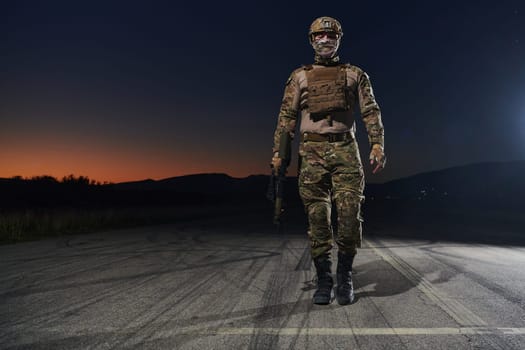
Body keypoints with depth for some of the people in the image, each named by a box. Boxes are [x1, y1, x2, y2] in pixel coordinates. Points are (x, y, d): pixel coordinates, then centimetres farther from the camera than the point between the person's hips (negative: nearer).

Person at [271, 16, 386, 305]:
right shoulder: (300, 76, 15)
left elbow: (371, 112, 7)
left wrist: (377, 144, -8)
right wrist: (278, 152, 0)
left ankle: (344, 274, 10)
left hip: (345, 150, 0)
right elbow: (286, 116, 10)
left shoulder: (355, 74, 15)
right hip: (312, 151, 1)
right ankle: (324, 279, 11)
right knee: (317, 217, 0)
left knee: (350, 213, -10)